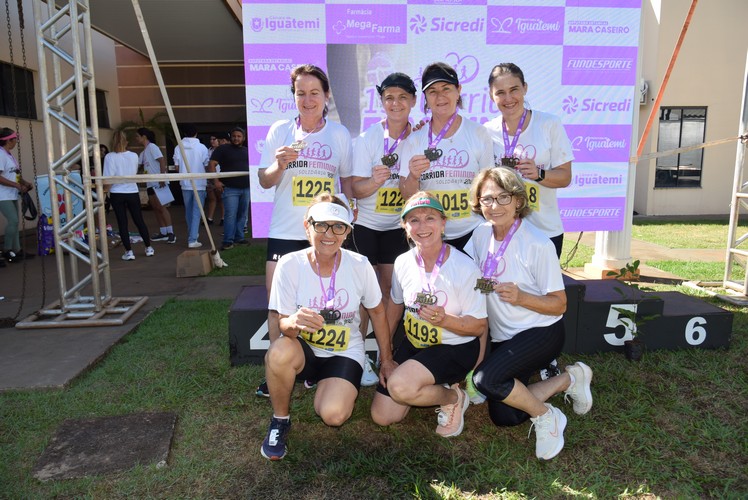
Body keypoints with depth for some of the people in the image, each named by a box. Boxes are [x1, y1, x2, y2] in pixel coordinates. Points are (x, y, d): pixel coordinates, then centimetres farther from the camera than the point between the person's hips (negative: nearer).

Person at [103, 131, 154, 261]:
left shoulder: (110, 157, -11)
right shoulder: (134, 156, -1)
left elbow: (108, 179, -13)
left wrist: (105, 189, 2)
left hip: (117, 194, -2)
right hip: (132, 192, 2)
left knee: (122, 222, 5)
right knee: (139, 220, 12)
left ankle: (129, 251, 5)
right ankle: (149, 248, 17)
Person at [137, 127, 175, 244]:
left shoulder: (152, 147, -7)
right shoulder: (143, 152, 19)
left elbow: (162, 160, -18)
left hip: (158, 182, -9)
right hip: (151, 183, 9)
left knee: (161, 207, -12)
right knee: (156, 208, 9)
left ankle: (170, 233, -11)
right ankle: (163, 232, 13)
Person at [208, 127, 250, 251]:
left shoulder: (247, 151, 16)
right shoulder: (223, 149, 0)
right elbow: (211, 164, -5)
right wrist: (216, 181, -14)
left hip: (246, 188, 5)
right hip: (230, 188, -5)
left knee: (242, 215, 8)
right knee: (230, 215, -10)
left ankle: (239, 237, 18)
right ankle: (228, 241, -6)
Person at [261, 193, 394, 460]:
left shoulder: (359, 265, -14)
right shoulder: (289, 265, -16)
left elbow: (377, 312, 2)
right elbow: (284, 324, -12)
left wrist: (387, 360, 8)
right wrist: (294, 323, -37)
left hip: (345, 352, 1)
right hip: (304, 349, 0)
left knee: (333, 414, -24)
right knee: (279, 352, -36)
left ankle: (324, 387, 16)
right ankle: (280, 421, -5)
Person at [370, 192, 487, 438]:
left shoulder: (465, 267, -20)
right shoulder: (403, 263, -6)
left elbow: (479, 326, -14)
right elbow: (396, 304, 12)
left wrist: (444, 320, -32)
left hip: (455, 347, -5)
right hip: (413, 344, 6)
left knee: (400, 386, -31)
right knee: (382, 416, 1)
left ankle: (453, 397, -1)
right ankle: (426, 387, 25)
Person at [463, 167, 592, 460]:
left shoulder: (537, 244, -19)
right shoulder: (481, 235, -2)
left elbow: (559, 304, -14)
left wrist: (521, 297, -30)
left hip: (542, 332, -6)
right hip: (503, 336, 6)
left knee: (485, 379, -28)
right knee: (503, 417, 1)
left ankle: (545, 417, -1)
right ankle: (569, 379, 20)